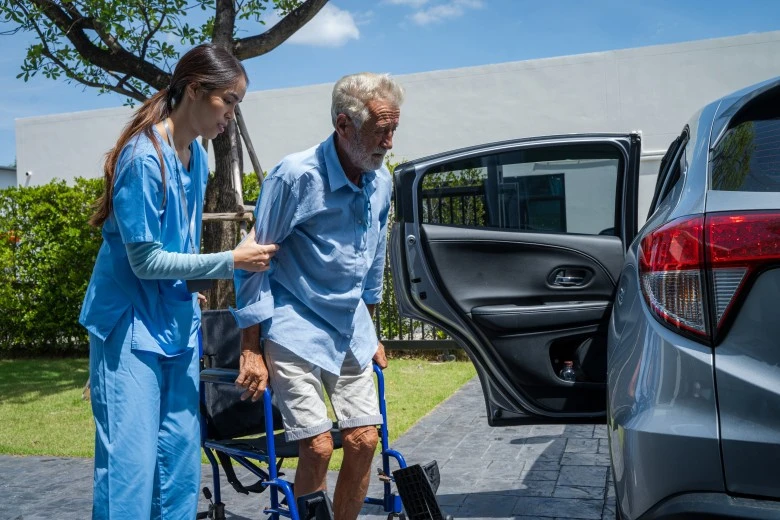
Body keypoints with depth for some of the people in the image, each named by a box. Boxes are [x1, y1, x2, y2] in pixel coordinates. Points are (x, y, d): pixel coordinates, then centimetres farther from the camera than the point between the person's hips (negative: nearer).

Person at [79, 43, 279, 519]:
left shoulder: (197, 156, 5)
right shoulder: (143, 157, -18)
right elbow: (145, 260, -18)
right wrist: (231, 261, -16)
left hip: (177, 323, 8)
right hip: (131, 325, -7)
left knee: (181, 455, 10)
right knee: (130, 460, -4)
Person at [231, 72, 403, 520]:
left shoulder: (382, 181, 1)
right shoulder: (295, 176, -18)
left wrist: (370, 333, 19)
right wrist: (251, 351, -12)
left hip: (351, 329, 6)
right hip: (296, 329, -6)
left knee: (364, 441, 4)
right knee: (318, 448, -8)